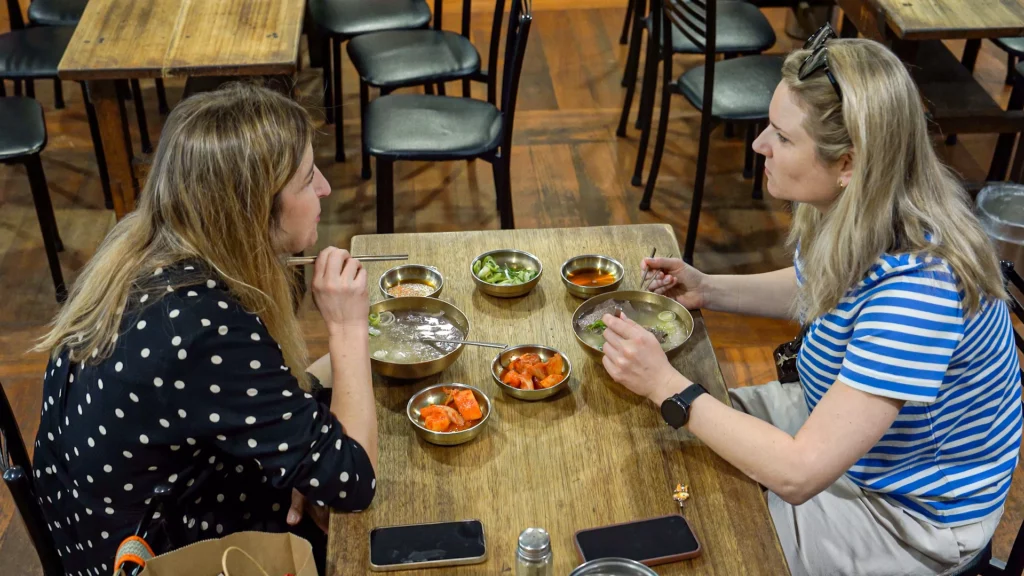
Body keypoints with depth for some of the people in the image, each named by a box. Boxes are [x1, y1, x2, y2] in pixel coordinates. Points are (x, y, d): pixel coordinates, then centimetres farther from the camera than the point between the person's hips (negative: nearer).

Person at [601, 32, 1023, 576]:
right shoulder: (853, 215, -13)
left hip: (907, 513, -7)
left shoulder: (916, 287, -38)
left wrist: (666, 384, -31)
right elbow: (811, 288, 12)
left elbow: (798, 474, -37)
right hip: (838, 418, 8)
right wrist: (707, 290, -4)